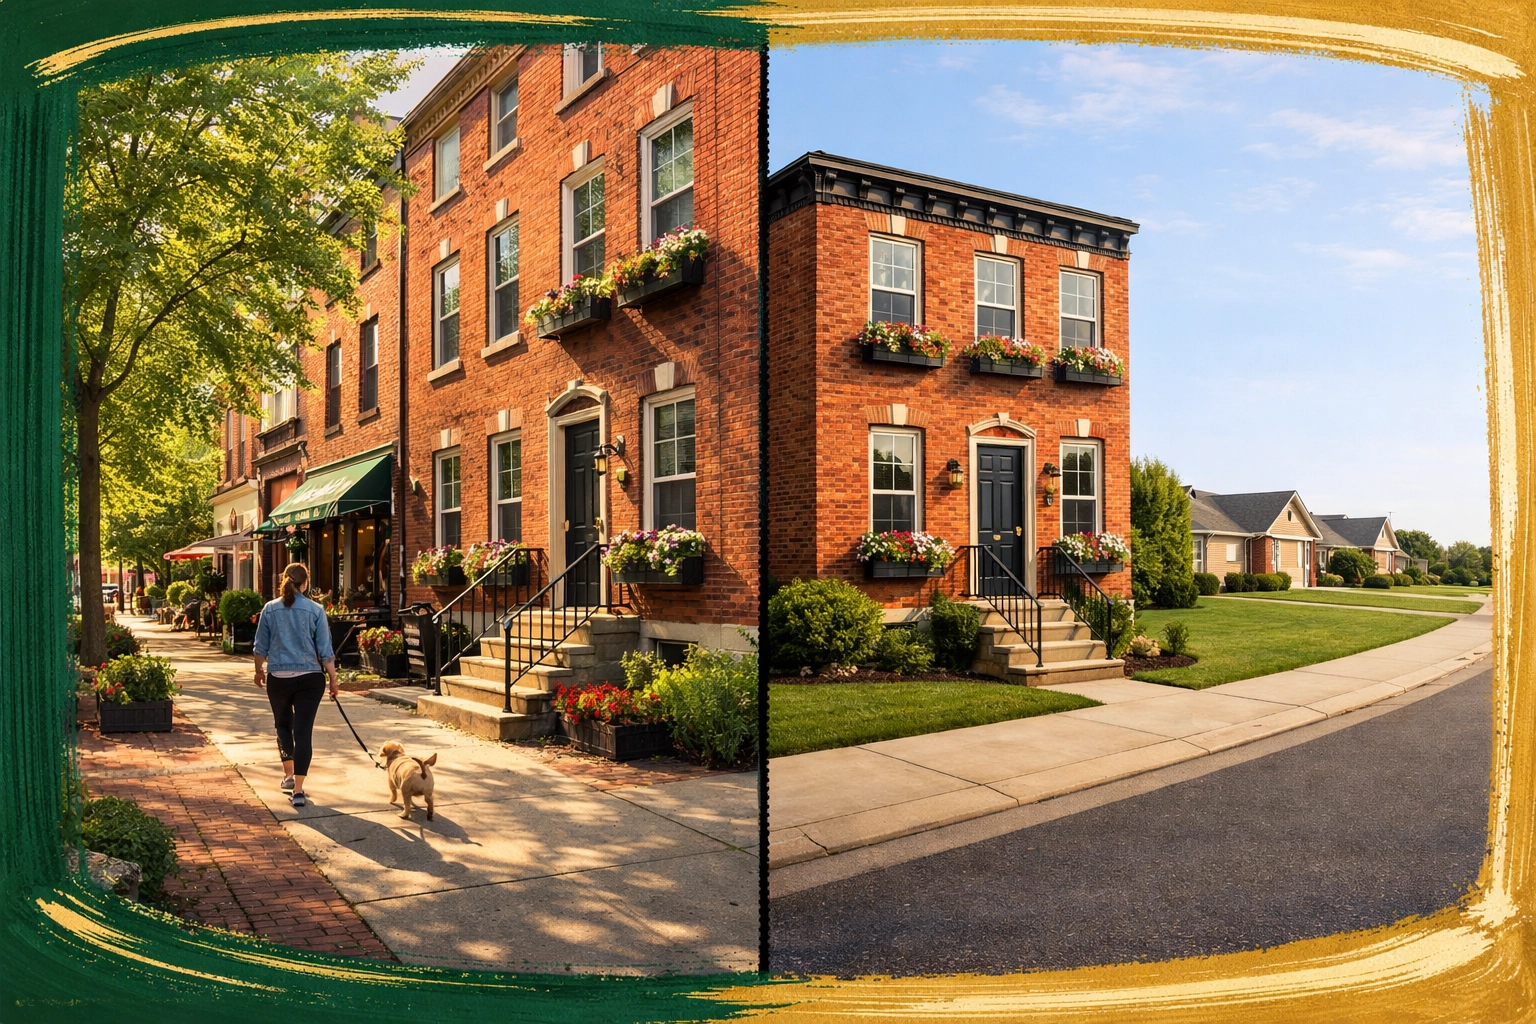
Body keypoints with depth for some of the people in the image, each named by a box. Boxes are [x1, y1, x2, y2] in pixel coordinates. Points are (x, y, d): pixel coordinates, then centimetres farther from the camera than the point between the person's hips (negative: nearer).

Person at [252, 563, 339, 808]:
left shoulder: (270, 609, -1)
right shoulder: (315, 610, -5)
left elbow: (261, 647, 6)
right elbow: (325, 650, -4)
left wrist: (259, 671, 22)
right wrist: (333, 679, 4)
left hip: (278, 678, 2)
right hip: (310, 678, -1)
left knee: (283, 725, 23)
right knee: (303, 731, 0)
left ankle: (289, 775, 29)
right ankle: (298, 789, -3)